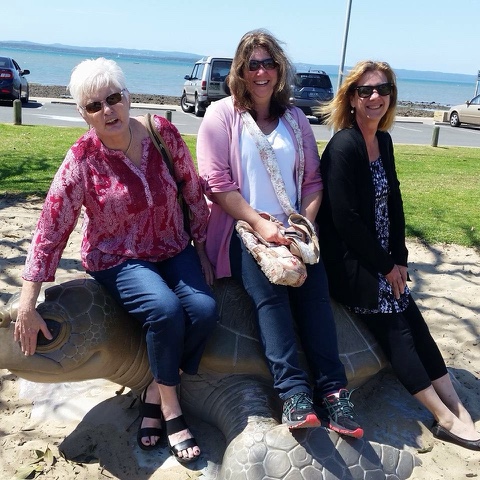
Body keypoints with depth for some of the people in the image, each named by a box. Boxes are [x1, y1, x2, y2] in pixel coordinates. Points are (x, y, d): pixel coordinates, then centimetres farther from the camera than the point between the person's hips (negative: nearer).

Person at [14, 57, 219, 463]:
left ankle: (154, 394, 0)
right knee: (165, 310, -30)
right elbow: (51, 229, -16)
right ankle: (170, 406, -5)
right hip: (118, 259, -3)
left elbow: (194, 191, 2)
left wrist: (201, 247, 5)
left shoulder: (162, 132, -8)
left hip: (174, 249, 3)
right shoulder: (82, 159, -14)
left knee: (204, 310, -22)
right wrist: (27, 307, -17)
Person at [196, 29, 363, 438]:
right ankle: (294, 392, -31)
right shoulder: (222, 115, 3)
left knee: (315, 289, -23)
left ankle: (332, 391, -22)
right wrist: (260, 224, -15)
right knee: (268, 291, -30)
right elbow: (217, 183, -6)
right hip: (242, 228, -3)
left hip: (290, 230, 4)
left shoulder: (295, 118, 16)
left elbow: (313, 179, 15)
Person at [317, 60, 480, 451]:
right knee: (393, 323, -9)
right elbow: (345, 218, -20)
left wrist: (399, 258, 3)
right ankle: (447, 415, -1)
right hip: (348, 260, -7)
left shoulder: (384, 141, 8)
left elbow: (394, 203, 11)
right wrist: (385, 265, -13)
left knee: (407, 316, 0)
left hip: (379, 258, 7)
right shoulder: (343, 147, -16)